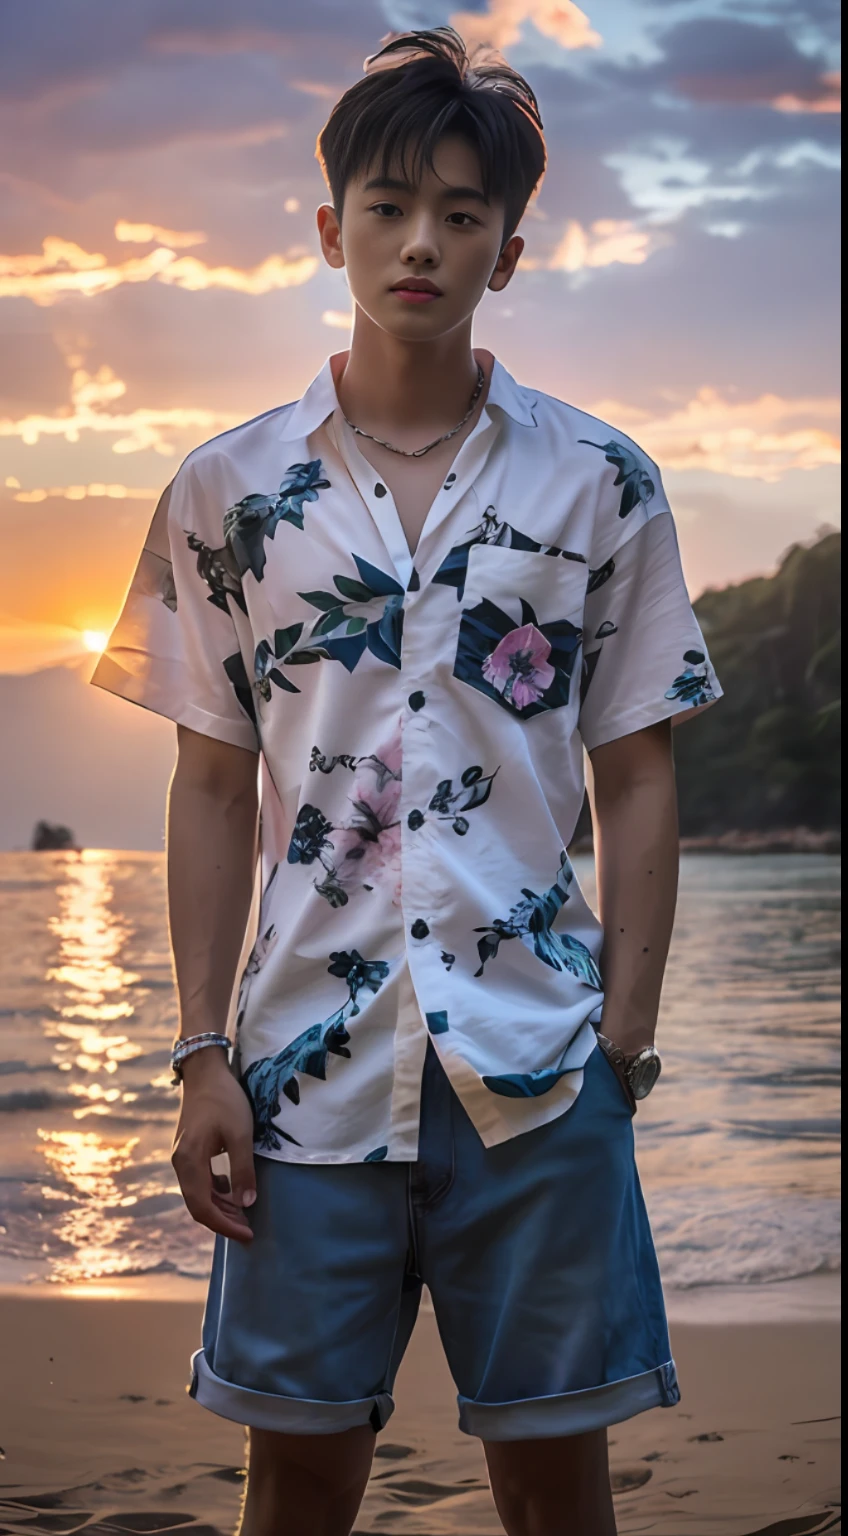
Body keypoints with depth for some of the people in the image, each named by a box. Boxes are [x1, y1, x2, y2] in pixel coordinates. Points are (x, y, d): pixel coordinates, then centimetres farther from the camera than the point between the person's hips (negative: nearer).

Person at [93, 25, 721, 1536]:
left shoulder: (599, 485, 4)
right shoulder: (229, 491, 5)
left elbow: (638, 784, 5)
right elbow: (213, 787, 7)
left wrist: (625, 1036, -2)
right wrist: (202, 1056, 1)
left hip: (535, 1064, 0)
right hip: (307, 1057, 1)